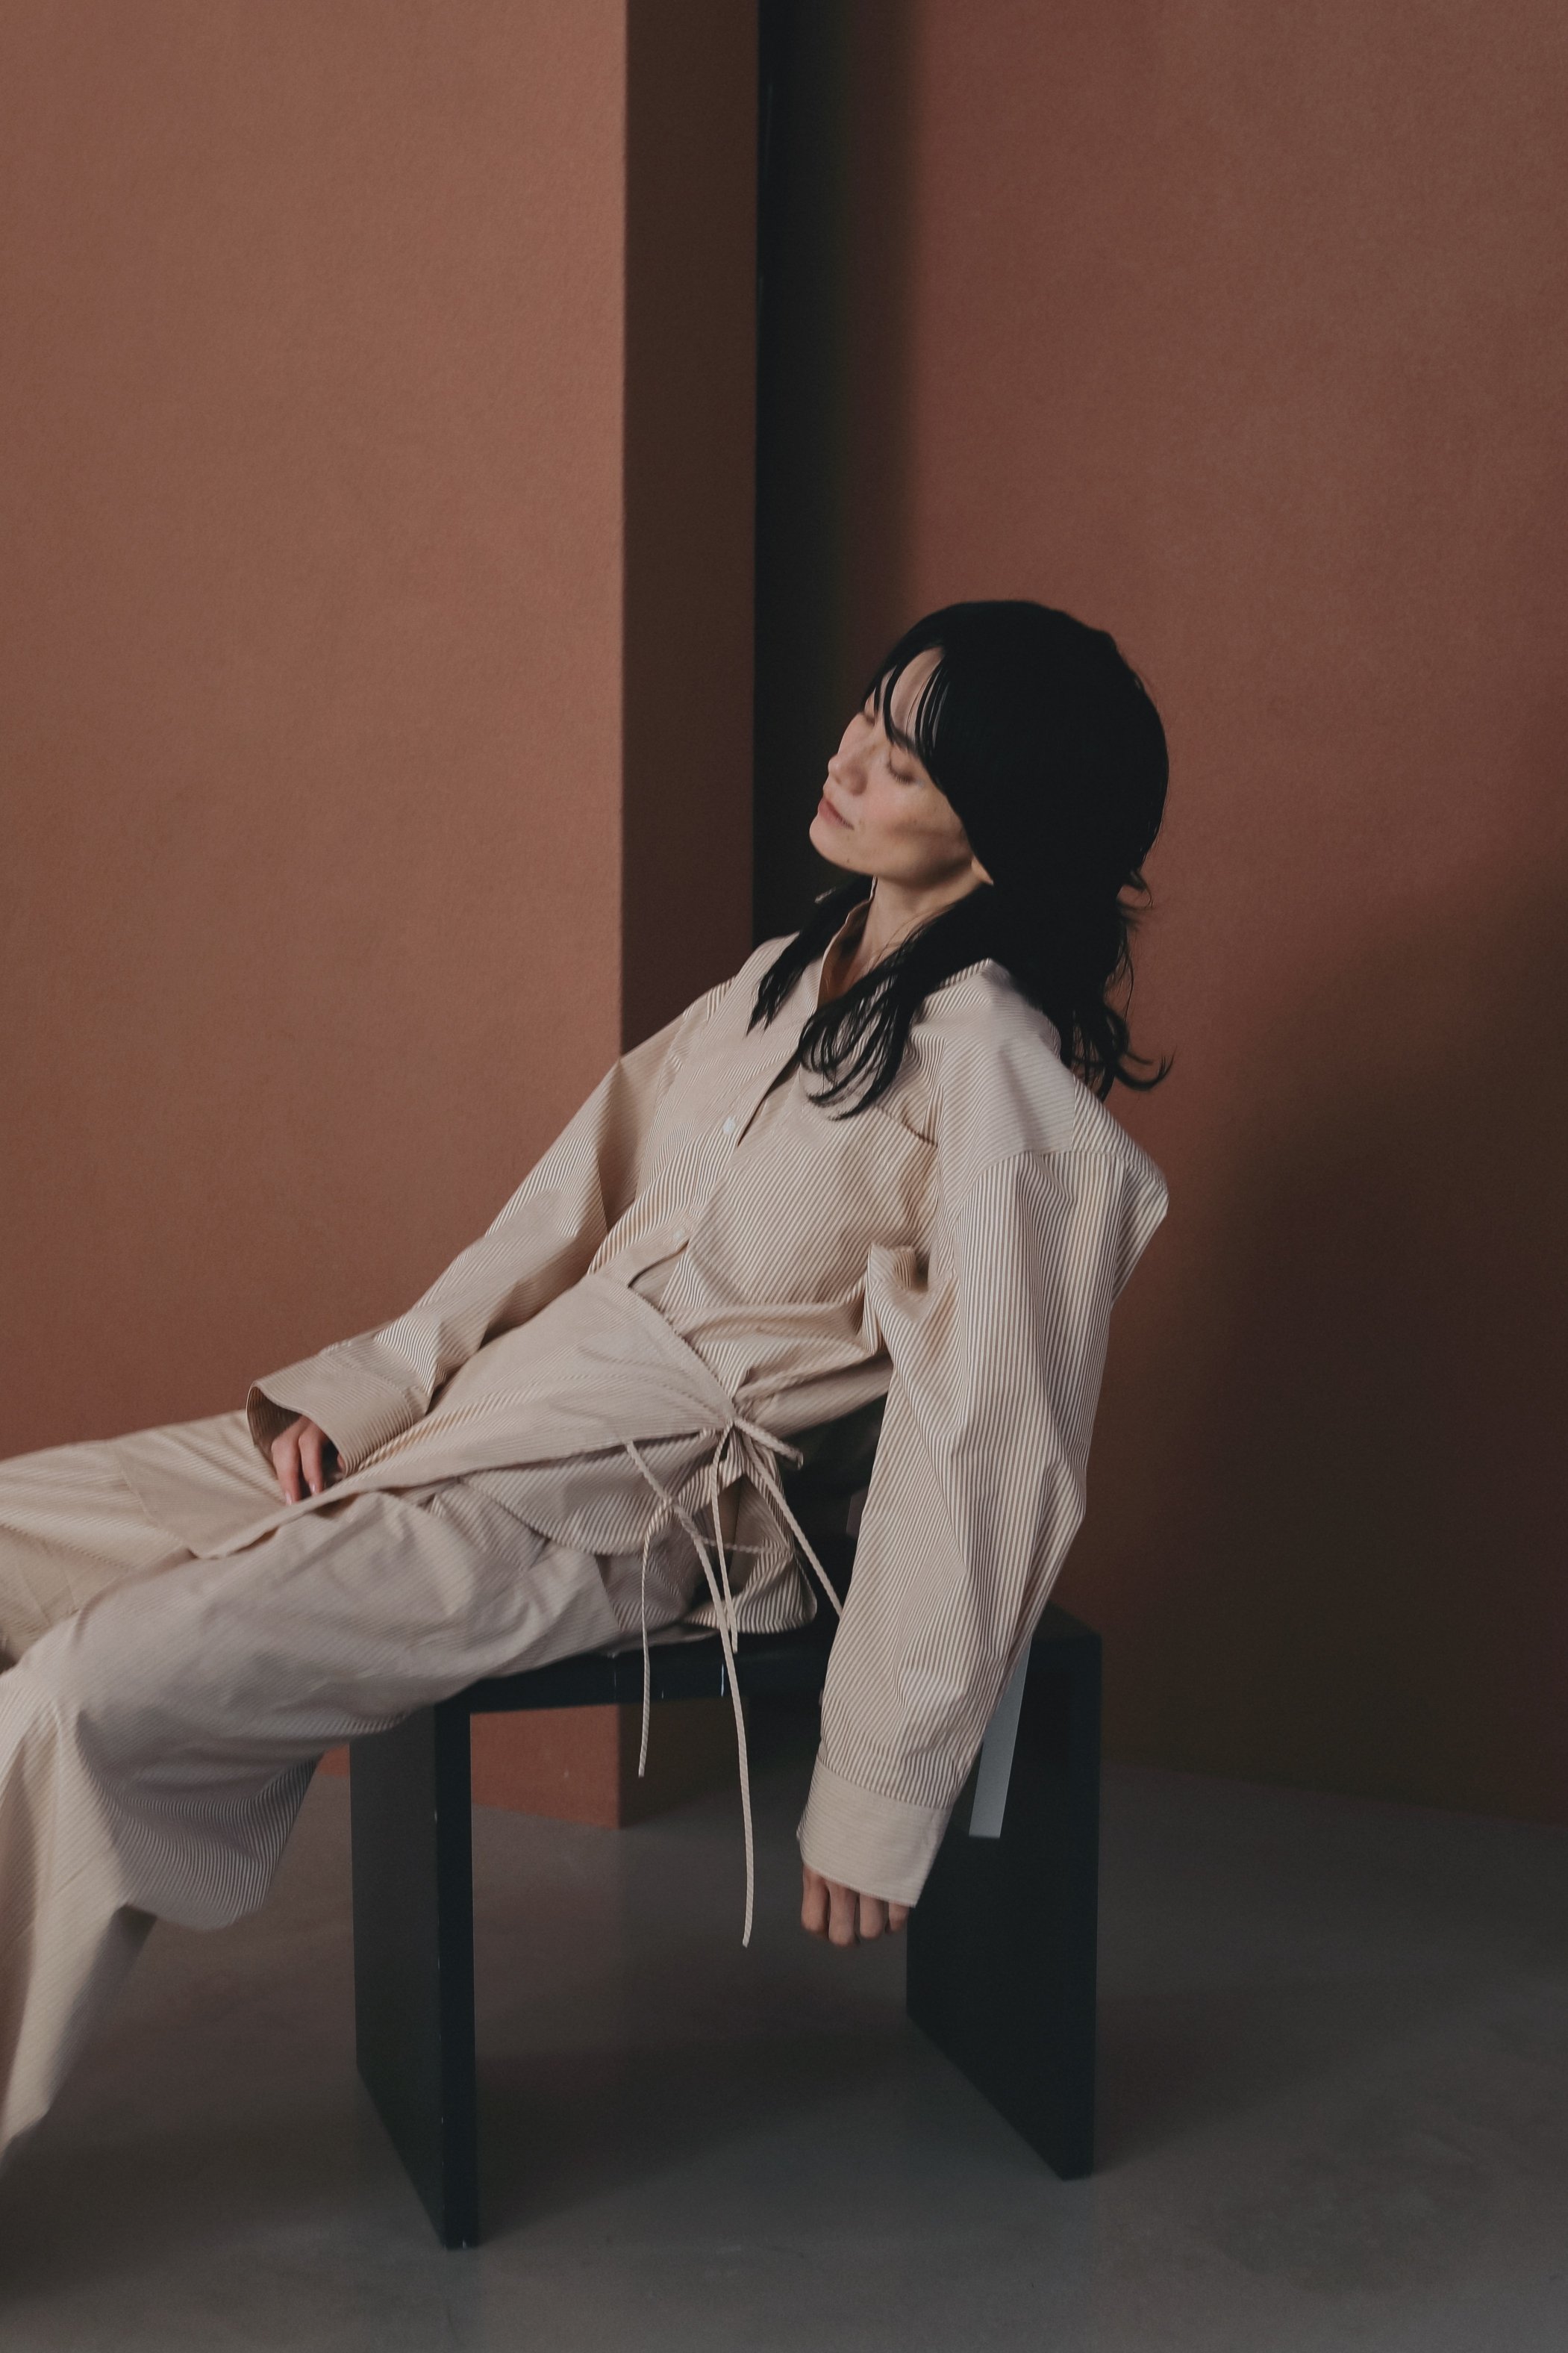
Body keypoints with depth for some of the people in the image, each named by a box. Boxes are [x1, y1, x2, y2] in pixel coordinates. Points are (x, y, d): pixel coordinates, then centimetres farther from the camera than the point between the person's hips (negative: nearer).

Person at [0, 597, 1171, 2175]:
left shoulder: (999, 1080, -15)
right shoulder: (789, 977, 12)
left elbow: (984, 1450, -16)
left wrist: (877, 1793, -13)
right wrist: (371, 1382, 4)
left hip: (635, 1507, -9)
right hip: (496, 1408, 9)